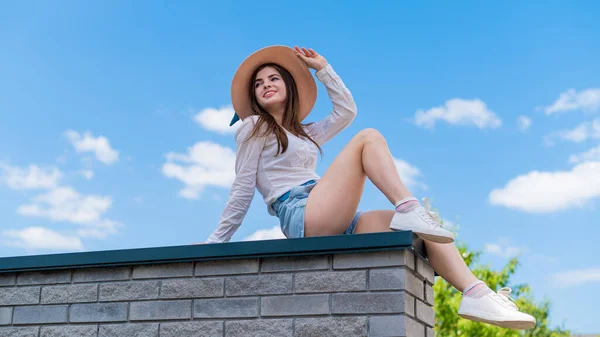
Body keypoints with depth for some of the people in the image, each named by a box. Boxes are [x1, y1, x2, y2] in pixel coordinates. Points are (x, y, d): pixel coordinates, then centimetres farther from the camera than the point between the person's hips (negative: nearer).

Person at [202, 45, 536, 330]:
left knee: (422, 225, -10)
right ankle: (409, 209, -31)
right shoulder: (254, 129, 11)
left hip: (334, 223, 7)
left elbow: (347, 111, 30)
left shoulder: (305, 134, 32)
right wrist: (216, 242, 0)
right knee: (369, 138, -17)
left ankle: (478, 295, -25)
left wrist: (323, 69, 30)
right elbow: (243, 189, 5)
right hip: (301, 217, -7)